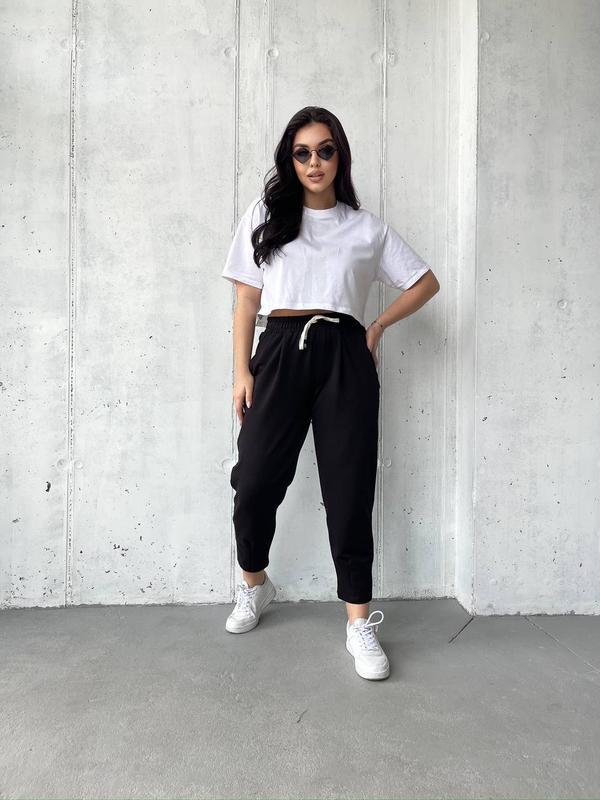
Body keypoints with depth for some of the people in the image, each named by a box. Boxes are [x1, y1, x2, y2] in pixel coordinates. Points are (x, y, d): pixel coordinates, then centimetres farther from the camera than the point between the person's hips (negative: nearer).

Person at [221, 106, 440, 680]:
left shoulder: (366, 227, 13)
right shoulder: (265, 214, 13)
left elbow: (426, 282, 19)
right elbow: (247, 298, 9)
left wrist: (377, 326, 7)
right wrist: (242, 371, 1)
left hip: (343, 358, 0)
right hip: (281, 352, 0)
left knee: (349, 489, -1)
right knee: (254, 482, -5)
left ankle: (359, 623, 10)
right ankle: (254, 584, 25)